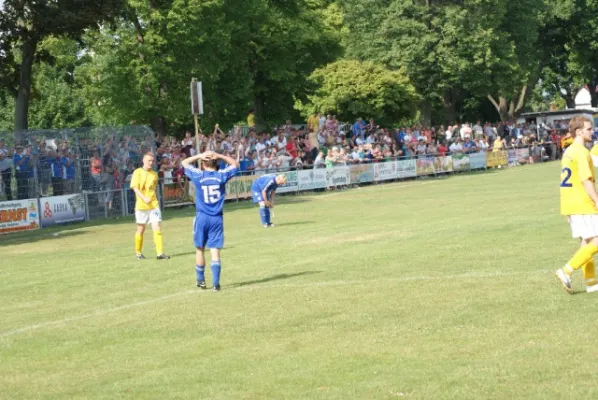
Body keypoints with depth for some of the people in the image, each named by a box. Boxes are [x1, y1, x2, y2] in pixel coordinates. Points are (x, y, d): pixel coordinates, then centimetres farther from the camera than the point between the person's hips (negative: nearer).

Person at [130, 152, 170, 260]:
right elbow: (135, 188, -12)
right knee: (141, 229, 8)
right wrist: (144, 198, -25)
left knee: (157, 228, -9)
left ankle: (160, 253, -12)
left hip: (154, 205, 3)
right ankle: (138, 253, 23)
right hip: (141, 205, -3)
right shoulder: (138, 172, -4)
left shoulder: (154, 174, 9)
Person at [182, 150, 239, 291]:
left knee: (199, 249, 14)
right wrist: (219, 156, 3)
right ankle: (215, 283, -6)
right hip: (217, 219, 1)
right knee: (215, 251, -1)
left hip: (202, 217, -1)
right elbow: (235, 164, 14)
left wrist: (199, 156, 3)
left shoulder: (198, 176, -5)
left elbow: (184, 163, 11)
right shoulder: (222, 175, -3)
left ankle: (201, 281, 21)